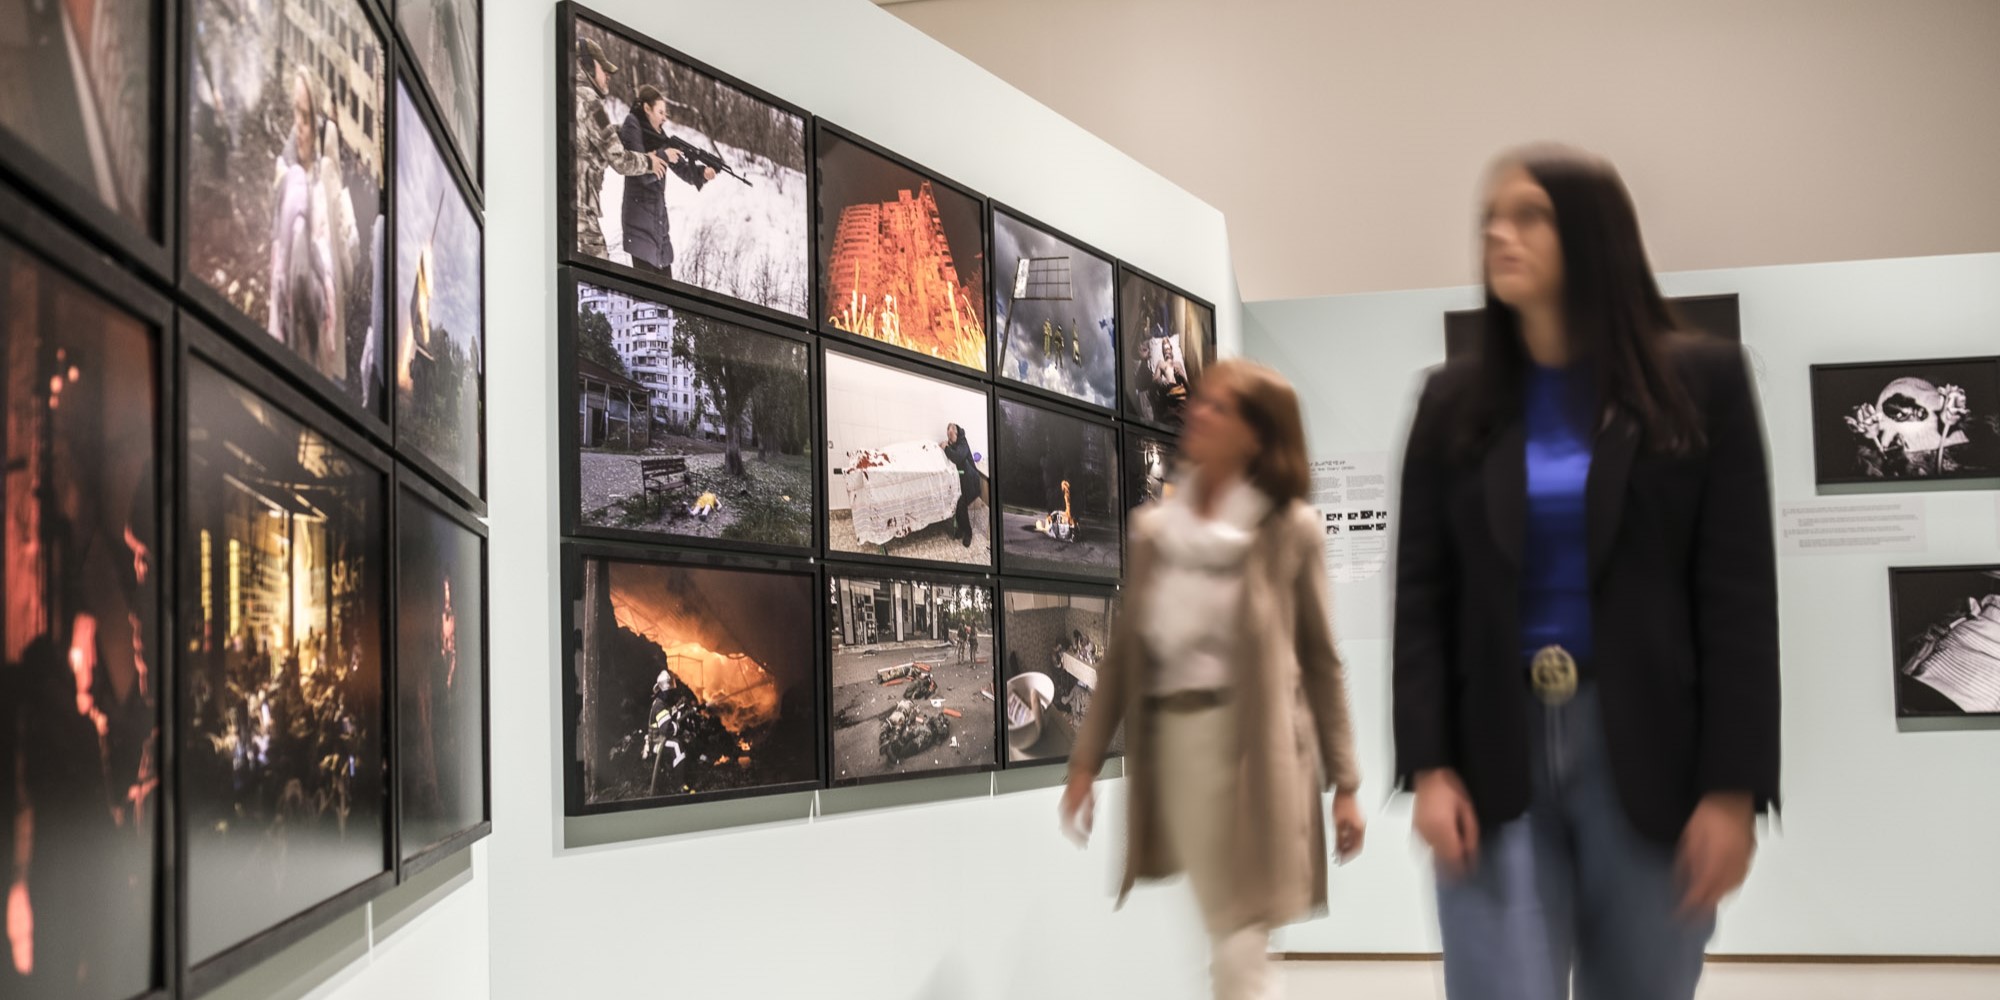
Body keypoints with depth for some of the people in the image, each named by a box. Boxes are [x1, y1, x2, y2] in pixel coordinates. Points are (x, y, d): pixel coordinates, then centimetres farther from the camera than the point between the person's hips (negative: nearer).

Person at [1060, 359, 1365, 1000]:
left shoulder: (1289, 528, -1)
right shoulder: (1153, 528, 10)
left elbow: (1320, 660, 1)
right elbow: (1124, 650, 13)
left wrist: (1344, 783, 0)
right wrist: (1086, 760, 9)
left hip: (1252, 744, -4)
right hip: (1171, 737, 4)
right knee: (1225, 941, 10)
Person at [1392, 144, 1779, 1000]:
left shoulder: (1701, 382, 3)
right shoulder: (1454, 402, 8)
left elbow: (1739, 598, -2)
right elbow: (1422, 598, 4)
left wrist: (1733, 788, -9)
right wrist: (1429, 768, -6)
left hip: (1646, 752, -1)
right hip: (1494, 752, 1)